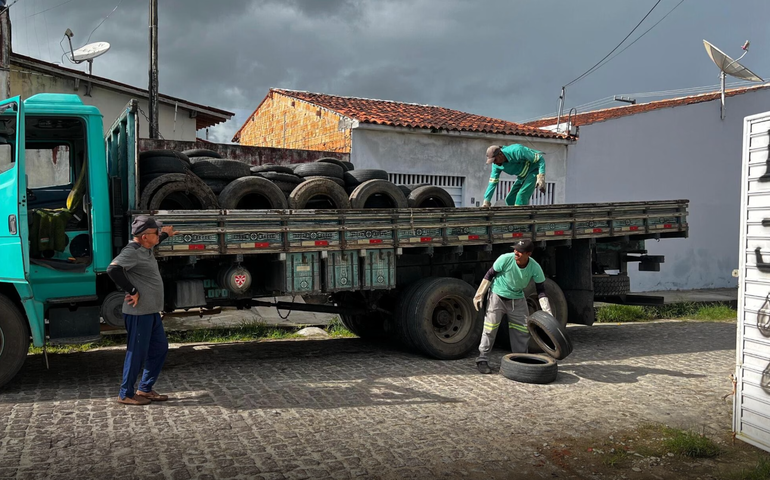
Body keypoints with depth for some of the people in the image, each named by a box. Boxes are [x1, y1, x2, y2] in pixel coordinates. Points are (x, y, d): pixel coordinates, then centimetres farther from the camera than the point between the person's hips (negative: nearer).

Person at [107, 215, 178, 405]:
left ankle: (145, 389, 26)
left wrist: (165, 234, 39)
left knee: (160, 348, 15)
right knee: (137, 353, -1)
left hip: (151, 311, 10)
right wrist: (132, 291, -26)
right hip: (139, 313, -10)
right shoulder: (131, 252, -18)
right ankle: (126, 394, 14)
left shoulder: (146, 248, 11)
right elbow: (113, 269, -33)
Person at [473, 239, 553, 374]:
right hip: (498, 296, -3)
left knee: (522, 330, 5)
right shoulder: (505, 259, -25)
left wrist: (547, 312, -17)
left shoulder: (535, 268, -19)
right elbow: (489, 275, -11)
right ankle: (482, 360, 2)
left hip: (517, 299, 3)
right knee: (490, 328, -7)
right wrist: (479, 295, -9)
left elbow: (541, 291, -10)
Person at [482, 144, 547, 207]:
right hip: (523, 175, 7)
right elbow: (493, 182, -8)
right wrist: (486, 201, -15)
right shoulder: (496, 164, -13)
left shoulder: (517, 151, -32)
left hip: (534, 170, -7)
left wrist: (541, 177, -36)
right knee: (510, 199, 2)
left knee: (522, 195, -24)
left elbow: (540, 159, -25)